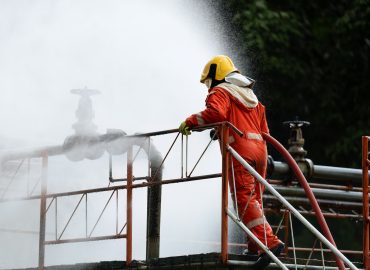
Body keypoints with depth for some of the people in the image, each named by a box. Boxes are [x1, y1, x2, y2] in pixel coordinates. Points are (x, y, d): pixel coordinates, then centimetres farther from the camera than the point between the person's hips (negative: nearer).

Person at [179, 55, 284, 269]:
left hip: (240, 148, -8)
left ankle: (269, 241, -27)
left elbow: (216, 113, -18)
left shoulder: (221, 91, 4)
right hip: (260, 148, 8)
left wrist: (191, 122, -9)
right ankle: (256, 244, 12)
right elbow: (264, 130, 28)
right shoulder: (250, 95, 30)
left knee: (244, 198, -14)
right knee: (254, 199, 15)